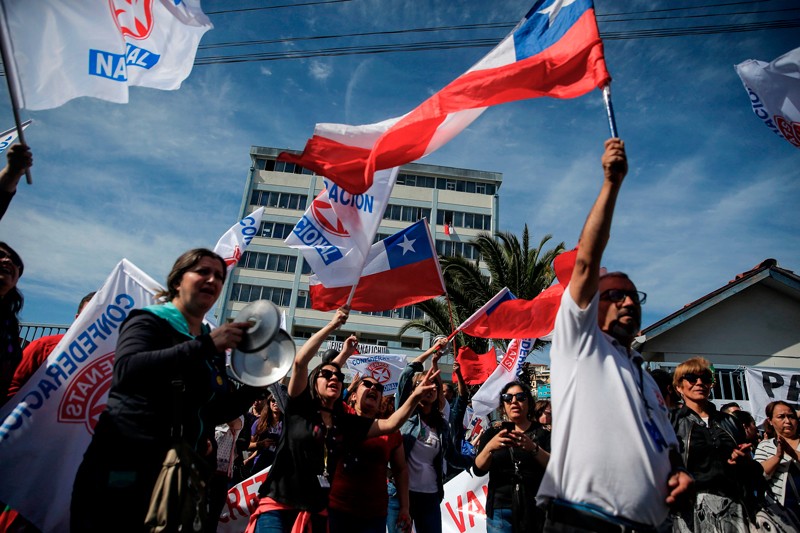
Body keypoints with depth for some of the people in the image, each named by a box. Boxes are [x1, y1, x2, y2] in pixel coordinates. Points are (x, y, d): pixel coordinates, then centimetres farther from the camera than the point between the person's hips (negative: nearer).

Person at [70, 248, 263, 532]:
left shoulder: (214, 347, 12)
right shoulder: (148, 320, -3)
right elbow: (125, 371, -24)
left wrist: (255, 384, -2)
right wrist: (205, 345, -27)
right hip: (126, 466, -5)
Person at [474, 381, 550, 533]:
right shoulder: (492, 433, 5)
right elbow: (478, 470, -6)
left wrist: (533, 448, -30)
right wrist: (490, 447, -25)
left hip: (536, 510, -1)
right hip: (500, 511, 1)